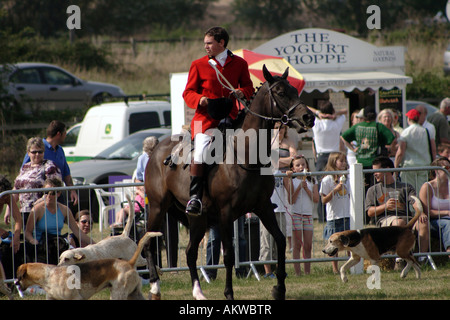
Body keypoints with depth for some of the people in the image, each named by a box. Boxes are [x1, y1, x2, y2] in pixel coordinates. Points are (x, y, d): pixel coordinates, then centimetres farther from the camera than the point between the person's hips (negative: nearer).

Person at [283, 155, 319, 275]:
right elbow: (291, 200, -11)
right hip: (295, 214, -4)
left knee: (308, 246, 2)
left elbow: (316, 199, 2)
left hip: (308, 215, 4)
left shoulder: (312, 181, 11)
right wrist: (300, 187, -16)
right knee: (297, 245, -5)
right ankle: (297, 272, -6)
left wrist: (306, 188, -7)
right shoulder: (292, 181, -1)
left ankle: (307, 271, 6)